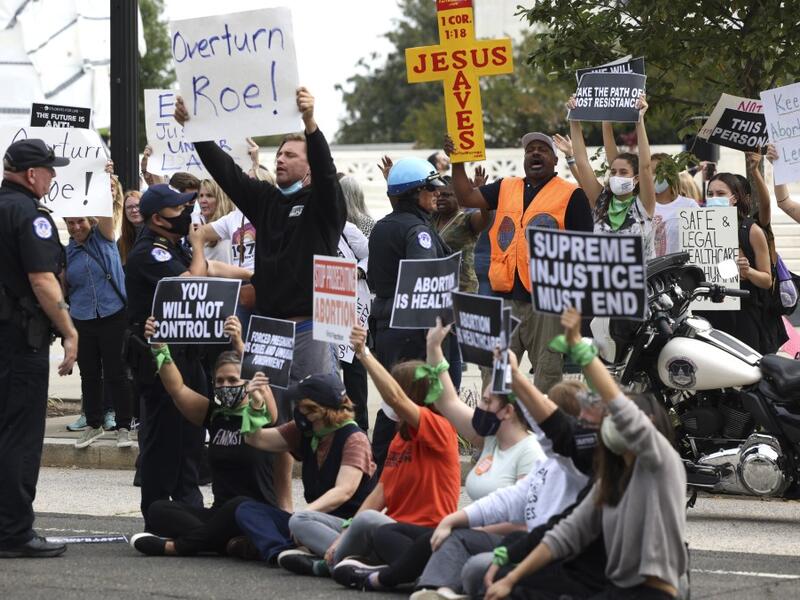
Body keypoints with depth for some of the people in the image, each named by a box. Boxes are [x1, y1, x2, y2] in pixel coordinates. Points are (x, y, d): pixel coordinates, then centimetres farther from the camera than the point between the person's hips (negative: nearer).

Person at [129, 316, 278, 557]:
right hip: (219, 513, 6)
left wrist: (239, 344, -38)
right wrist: (159, 348, -11)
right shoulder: (213, 414, 12)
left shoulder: (261, 412, -4)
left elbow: (259, 379, -23)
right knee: (158, 510, -15)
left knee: (239, 505, -40)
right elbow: (177, 389, 2)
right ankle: (230, 543, -31)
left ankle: (176, 546, -26)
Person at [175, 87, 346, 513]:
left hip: (311, 327, -6)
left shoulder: (322, 203, -1)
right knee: (274, 420, 9)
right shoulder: (265, 200, 14)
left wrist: (310, 125, -37)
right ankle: (281, 503, 15)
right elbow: (225, 170, 9)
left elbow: (326, 170, -20)